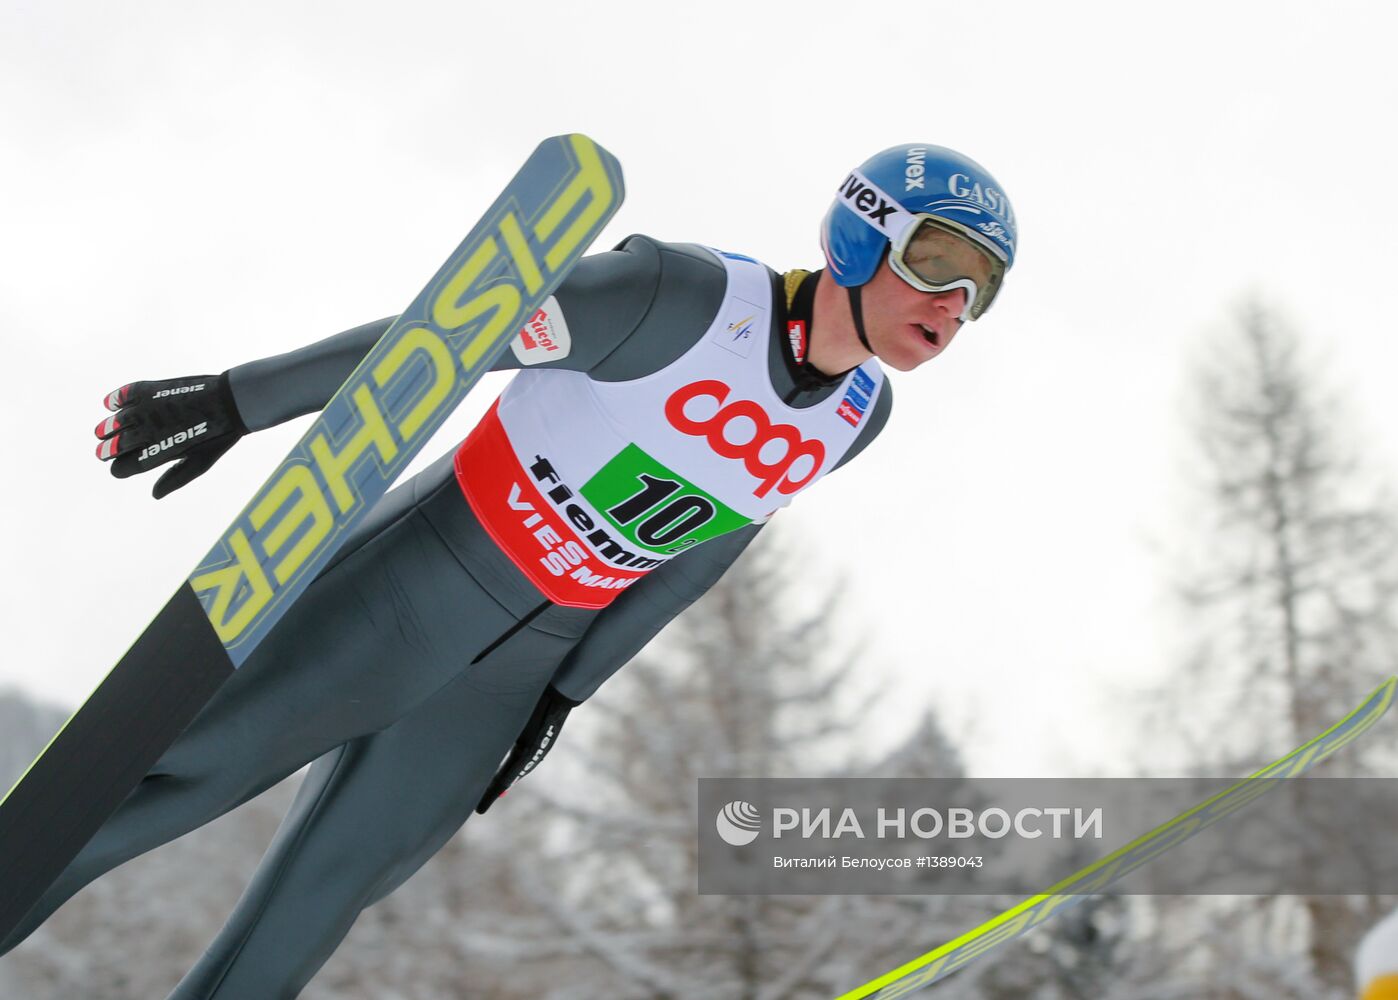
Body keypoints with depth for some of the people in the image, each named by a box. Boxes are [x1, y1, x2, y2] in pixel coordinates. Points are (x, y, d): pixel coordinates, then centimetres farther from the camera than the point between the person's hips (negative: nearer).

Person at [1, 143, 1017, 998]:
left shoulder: (857, 416, -1)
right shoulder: (694, 296, -22)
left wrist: (567, 693, 13)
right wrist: (236, 401, -19)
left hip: (524, 659, 6)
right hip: (417, 576, -5)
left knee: (327, 892, 7)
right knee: (182, 774, -6)